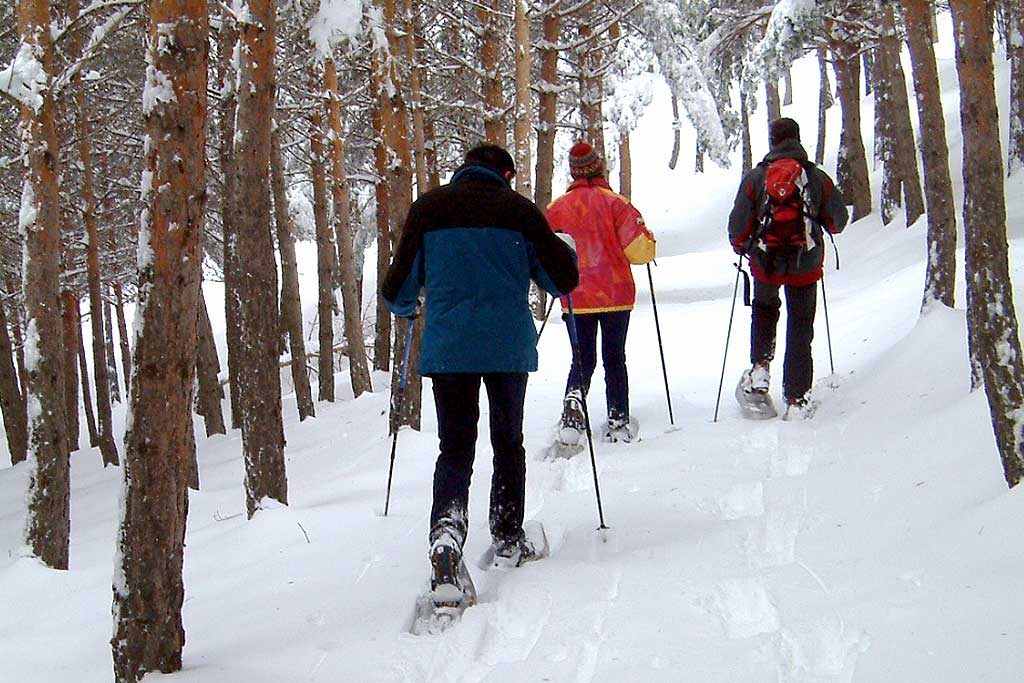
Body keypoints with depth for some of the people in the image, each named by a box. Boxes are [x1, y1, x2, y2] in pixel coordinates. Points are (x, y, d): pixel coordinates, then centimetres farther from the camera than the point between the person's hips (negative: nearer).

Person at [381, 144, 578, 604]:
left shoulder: (427, 208, 4)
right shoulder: (519, 209, 0)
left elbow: (399, 289, 7)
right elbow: (564, 279, 2)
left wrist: (406, 308, 30)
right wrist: (564, 251, 24)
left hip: (447, 347, 1)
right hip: (509, 346, 0)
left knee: (455, 449, 5)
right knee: (508, 443, 17)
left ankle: (447, 528, -19)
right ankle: (508, 539, 24)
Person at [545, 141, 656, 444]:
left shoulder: (556, 208, -1)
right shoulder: (615, 203, -8)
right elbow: (640, 250, -12)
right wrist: (648, 239, 11)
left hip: (576, 298, 1)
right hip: (616, 295, -1)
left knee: (583, 360, 11)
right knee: (614, 359, 11)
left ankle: (574, 399, -17)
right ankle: (618, 421, 11)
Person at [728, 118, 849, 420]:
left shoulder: (755, 177, -3)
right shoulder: (818, 177, -1)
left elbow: (738, 225, -3)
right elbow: (838, 220, 7)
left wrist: (741, 247, 17)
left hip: (765, 262, 1)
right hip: (805, 265, 0)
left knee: (764, 307, 29)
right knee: (800, 330, 8)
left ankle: (760, 367, 12)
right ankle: (796, 401, 8)